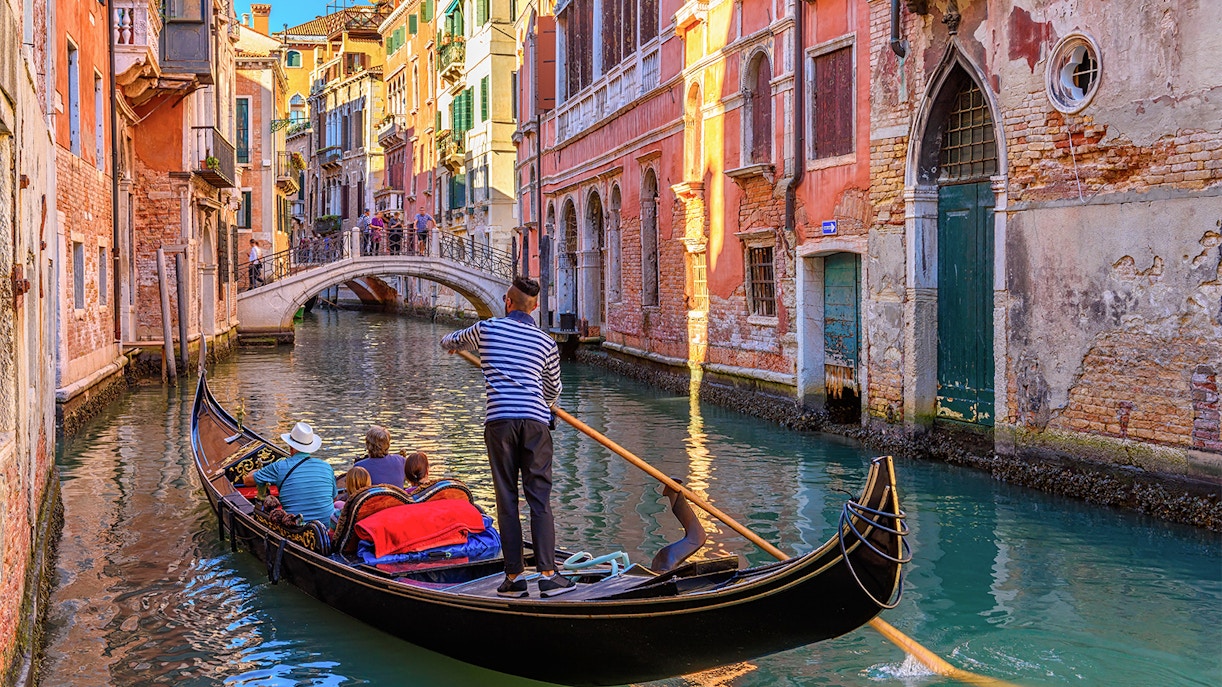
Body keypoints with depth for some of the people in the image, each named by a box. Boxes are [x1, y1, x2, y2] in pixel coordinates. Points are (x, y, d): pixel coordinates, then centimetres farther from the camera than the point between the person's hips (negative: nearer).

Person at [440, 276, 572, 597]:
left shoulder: (486, 329, 8)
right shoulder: (547, 344, 11)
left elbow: (450, 342, 29)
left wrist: (451, 341, 54)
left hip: (499, 421, -1)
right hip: (535, 422, 1)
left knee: (506, 501, 5)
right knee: (539, 500, 2)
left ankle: (514, 577, 6)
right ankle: (547, 574, -2)